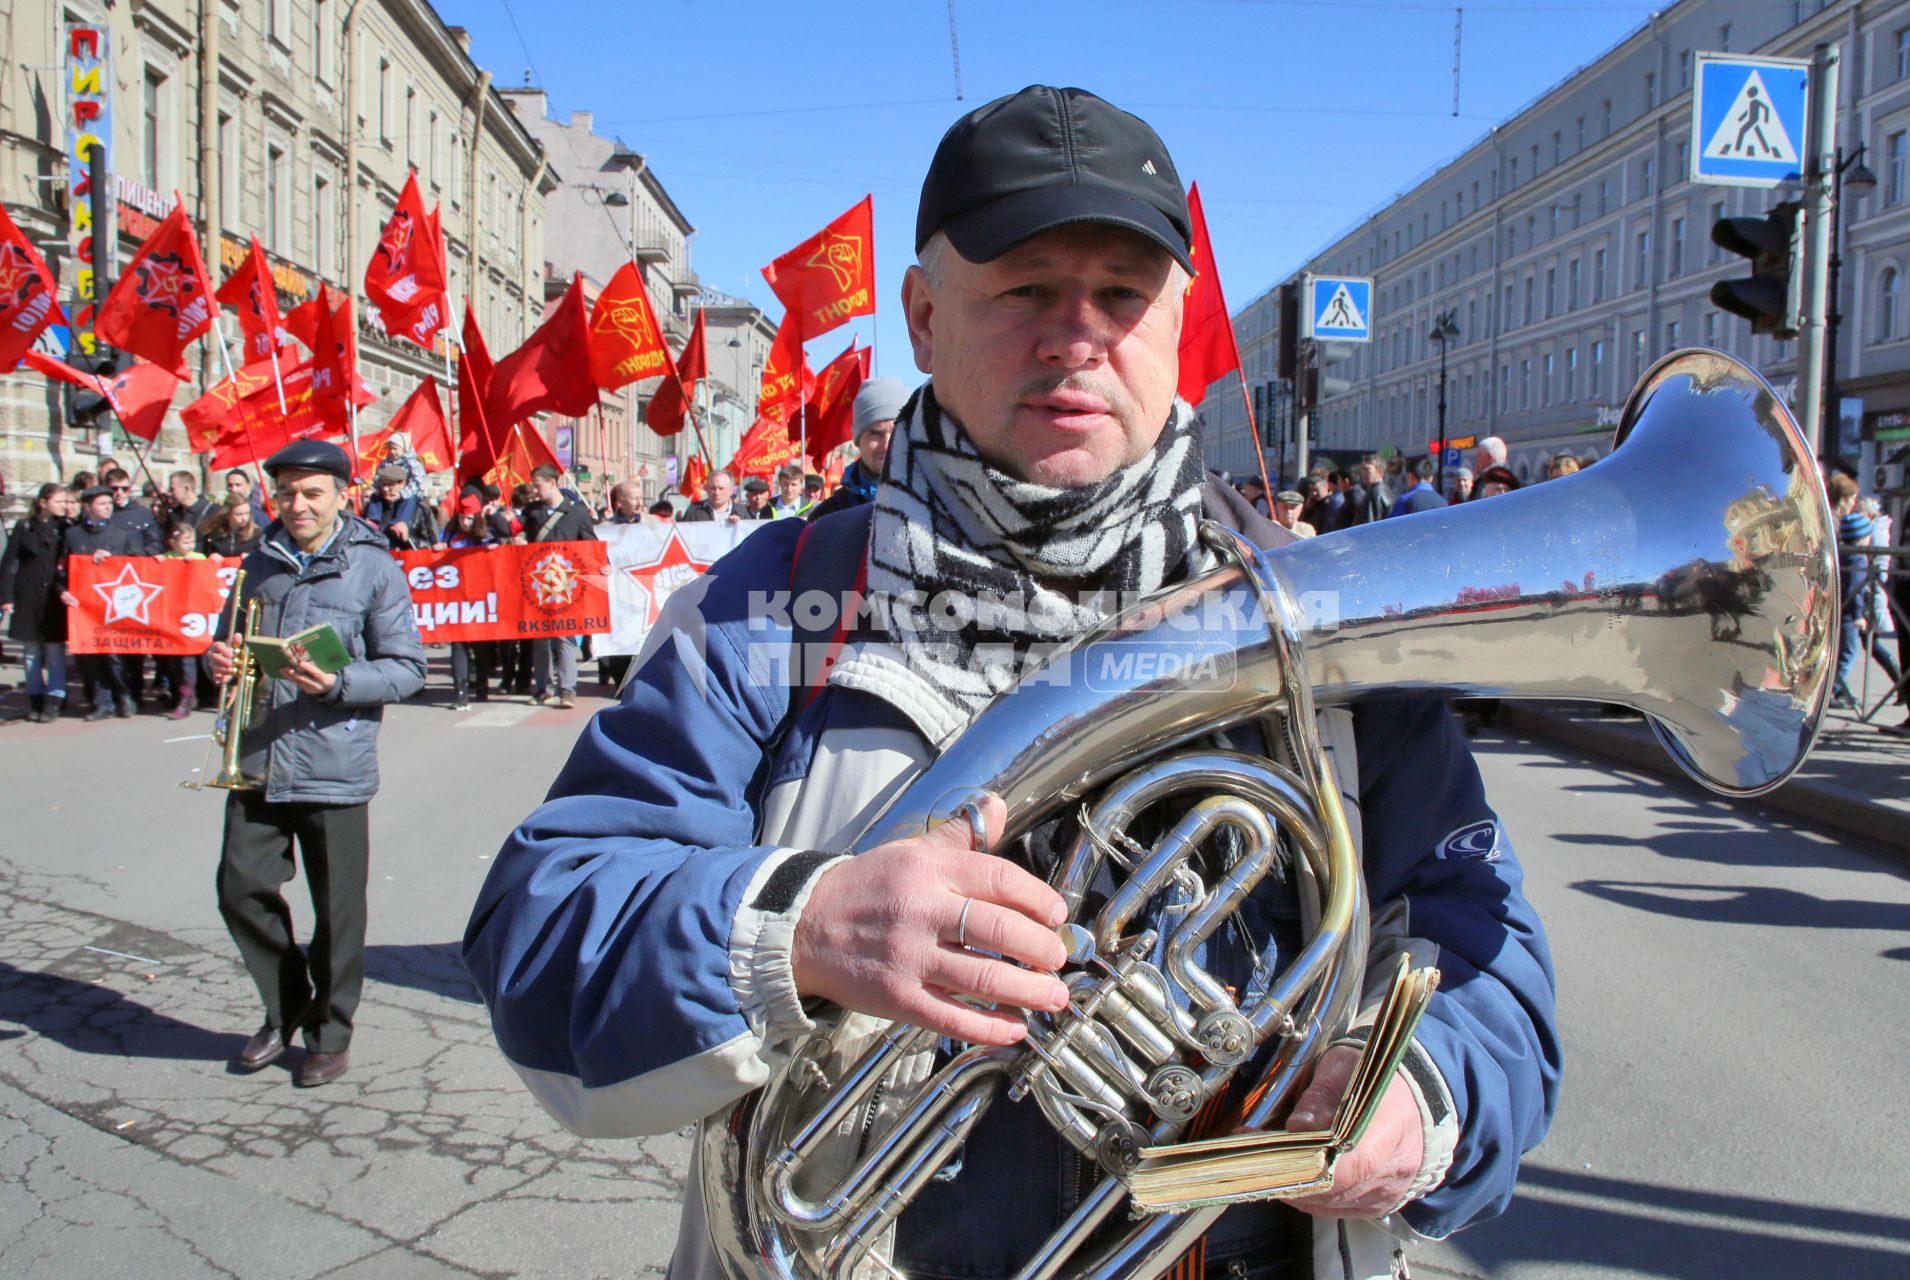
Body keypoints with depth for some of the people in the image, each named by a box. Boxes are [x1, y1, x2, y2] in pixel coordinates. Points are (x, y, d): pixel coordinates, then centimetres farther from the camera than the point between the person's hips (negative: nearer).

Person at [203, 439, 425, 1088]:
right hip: (257, 760, 5)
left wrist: (338, 682, -23)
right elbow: (236, 641, 24)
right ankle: (286, 1010, 30)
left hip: (334, 766, -4)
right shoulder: (261, 561, 12)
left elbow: (407, 669, -6)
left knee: (338, 910, 5)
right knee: (242, 889, 6)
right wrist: (219, 658, 0)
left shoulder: (373, 567, -3)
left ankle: (330, 1034, 25)